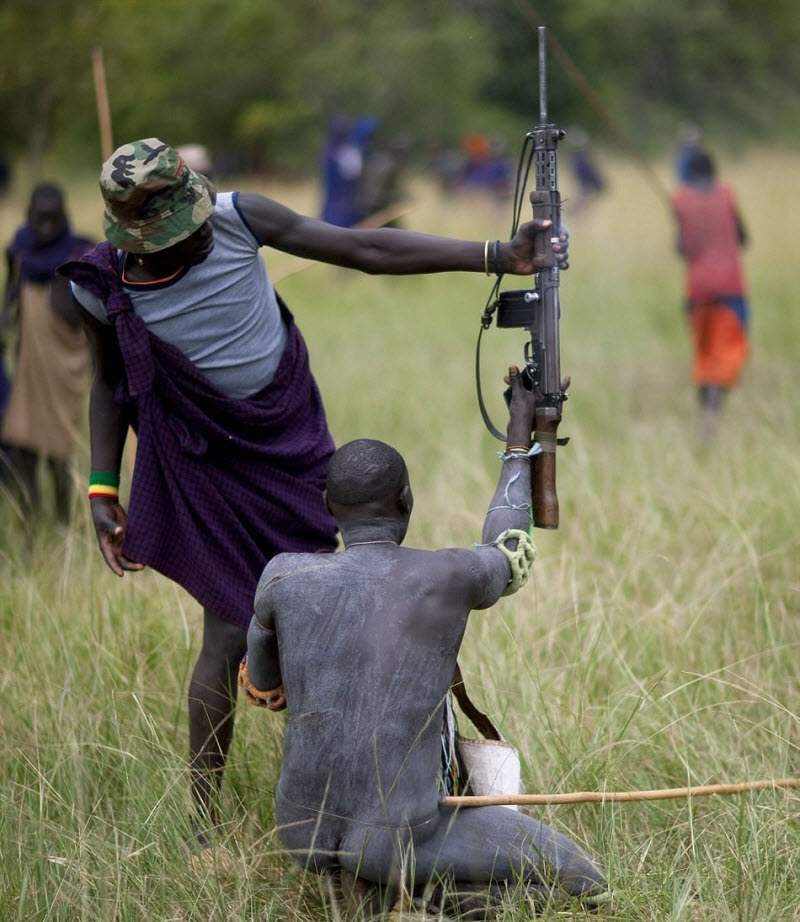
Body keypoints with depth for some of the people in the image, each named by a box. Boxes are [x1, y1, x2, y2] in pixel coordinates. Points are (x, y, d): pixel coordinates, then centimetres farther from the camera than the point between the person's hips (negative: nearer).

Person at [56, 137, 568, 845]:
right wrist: (102, 491, -1)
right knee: (231, 635, -4)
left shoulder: (238, 218, -15)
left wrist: (496, 256, -16)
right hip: (208, 467, -3)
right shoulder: (104, 289, -17)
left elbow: (366, 249, -12)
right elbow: (111, 383, 3)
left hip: (290, 439, 3)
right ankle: (203, 821, 11)